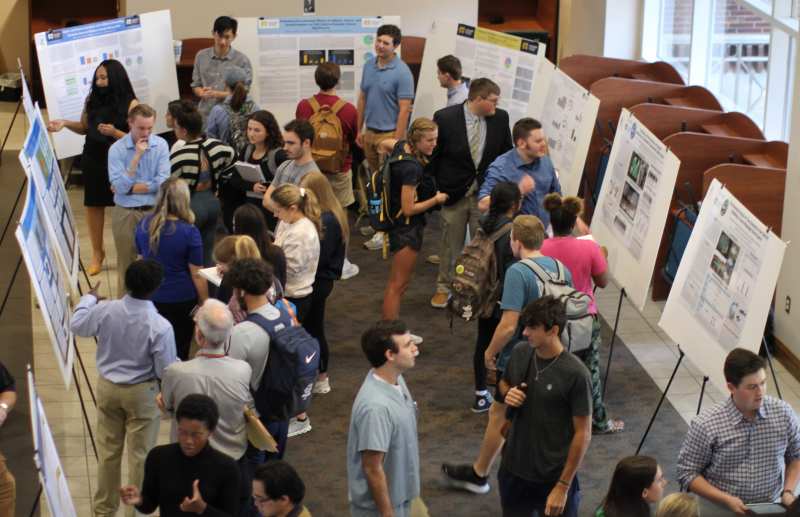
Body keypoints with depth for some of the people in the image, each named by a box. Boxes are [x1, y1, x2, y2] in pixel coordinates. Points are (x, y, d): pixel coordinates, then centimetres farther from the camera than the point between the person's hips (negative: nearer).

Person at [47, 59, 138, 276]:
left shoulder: (130, 104, -12)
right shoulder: (92, 100, 2)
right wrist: (65, 123, -1)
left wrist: (114, 132, -26)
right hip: (93, 161, 5)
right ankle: (97, 253, 24)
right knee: (94, 205, 11)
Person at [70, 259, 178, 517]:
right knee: (140, 455, 13)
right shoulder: (160, 327, -27)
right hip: (142, 393, -4)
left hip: (107, 387, 4)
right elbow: (166, 371, -18)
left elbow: (77, 325, 5)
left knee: (108, 451, 19)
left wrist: (88, 298, 22)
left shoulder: (105, 310, -18)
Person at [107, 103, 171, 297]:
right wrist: (137, 156, -19)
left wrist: (130, 187, -11)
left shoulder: (161, 145, -2)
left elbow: (162, 183, -10)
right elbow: (120, 186, -17)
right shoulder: (117, 149, -7)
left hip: (154, 211, 1)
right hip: (126, 213, -1)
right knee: (126, 265, 7)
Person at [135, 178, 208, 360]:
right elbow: (197, 275, -15)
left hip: (150, 296, 4)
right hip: (181, 299, -4)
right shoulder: (189, 232, -19)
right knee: (179, 350, 9)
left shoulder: (143, 225, -3)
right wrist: (205, 303, -3)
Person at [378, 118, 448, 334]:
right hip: (407, 227, -9)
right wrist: (436, 199, -13)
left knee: (396, 283, 17)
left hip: (401, 225, 9)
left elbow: (384, 144, 22)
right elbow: (408, 208, -25)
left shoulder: (402, 146, -2)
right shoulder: (411, 168, -28)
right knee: (398, 285, -2)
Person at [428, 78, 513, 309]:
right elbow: (433, 156, -4)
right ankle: (443, 288, 29)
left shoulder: (500, 118, -4)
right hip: (454, 192, -2)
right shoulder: (445, 118, -13)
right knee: (450, 244, 12)